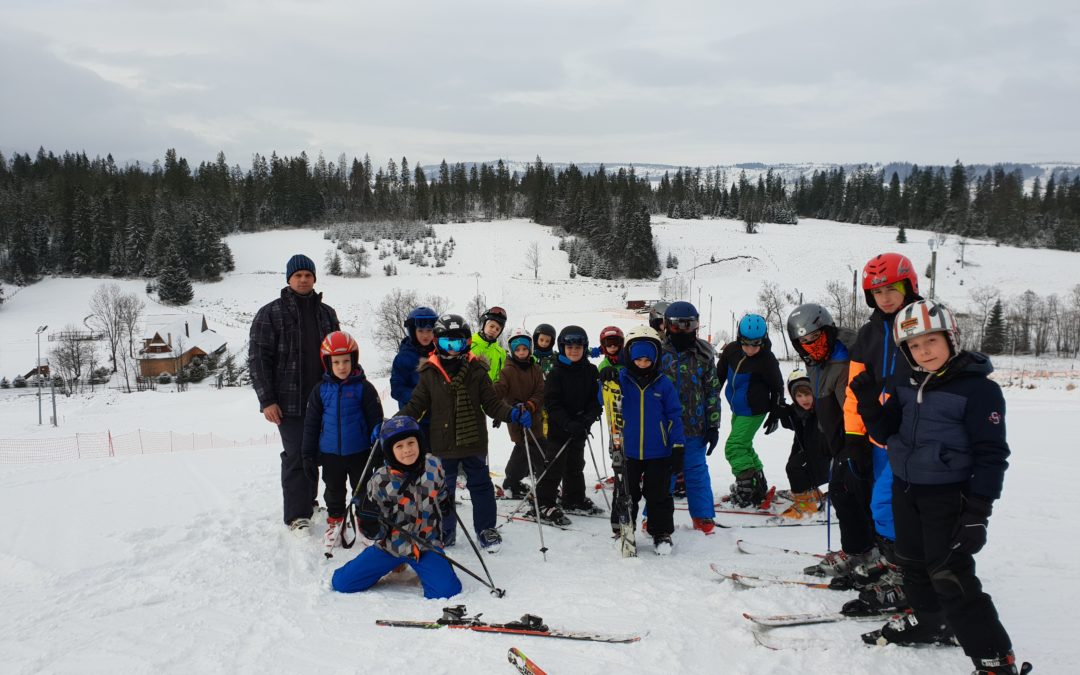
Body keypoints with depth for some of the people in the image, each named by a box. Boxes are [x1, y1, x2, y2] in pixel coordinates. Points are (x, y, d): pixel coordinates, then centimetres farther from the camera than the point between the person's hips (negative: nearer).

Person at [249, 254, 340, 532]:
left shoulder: (327, 313, 11)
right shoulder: (270, 313, -4)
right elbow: (258, 358, -7)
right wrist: (266, 400, -12)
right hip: (289, 402, -5)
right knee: (296, 456, -4)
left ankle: (308, 501, 29)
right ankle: (297, 515, 5)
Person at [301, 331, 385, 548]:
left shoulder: (364, 388, -9)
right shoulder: (321, 390, -2)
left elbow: (376, 419, -5)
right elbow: (311, 424, 3)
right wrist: (308, 456, 3)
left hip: (359, 452, -2)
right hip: (330, 454, 2)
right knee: (334, 491, 18)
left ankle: (370, 527, 25)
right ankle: (335, 522, 37)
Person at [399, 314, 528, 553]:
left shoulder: (476, 371, -4)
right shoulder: (430, 373, -3)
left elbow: (492, 403, -2)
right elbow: (416, 405, 0)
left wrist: (513, 414, -19)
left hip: (474, 442, 0)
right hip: (443, 443, 0)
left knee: (480, 485, 11)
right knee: (444, 489, 14)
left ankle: (486, 528, 27)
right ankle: (445, 531, 30)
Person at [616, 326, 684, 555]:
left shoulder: (663, 383, -3)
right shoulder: (621, 379, -3)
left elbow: (674, 415, 0)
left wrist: (678, 445, -3)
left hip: (658, 452, 0)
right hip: (628, 451, 1)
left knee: (658, 494, 9)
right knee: (626, 494, 13)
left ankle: (662, 533, 23)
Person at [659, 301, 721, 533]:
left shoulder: (704, 354, 2)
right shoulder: (658, 351, -2)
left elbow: (712, 391, 5)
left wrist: (713, 426, 2)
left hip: (695, 427, 0)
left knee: (697, 472, 9)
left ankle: (703, 517, 22)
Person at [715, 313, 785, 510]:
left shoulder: (767, 360, -20)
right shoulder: (731, 350, -6)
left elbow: (777, 387, -7)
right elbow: (719, 374, 9)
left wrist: (775, 414, -1)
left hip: (754, 412, -7)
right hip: (737, 409, 7)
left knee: (734, 447, -13)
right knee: (744, 446, 18)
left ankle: (745, 484, -8)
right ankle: (758, 480, 34)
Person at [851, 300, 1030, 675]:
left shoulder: (978, 388, -16)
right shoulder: (908, 387, 4)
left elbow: (991, 454, -15)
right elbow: (885, 433, 5)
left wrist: (979, 510, -18)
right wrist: (868, 402, -14)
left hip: (949, 496, -7)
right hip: (905, 490, 7)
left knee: (950, 575, -9)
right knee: (913, 563, 20)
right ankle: (930, 621, 43)